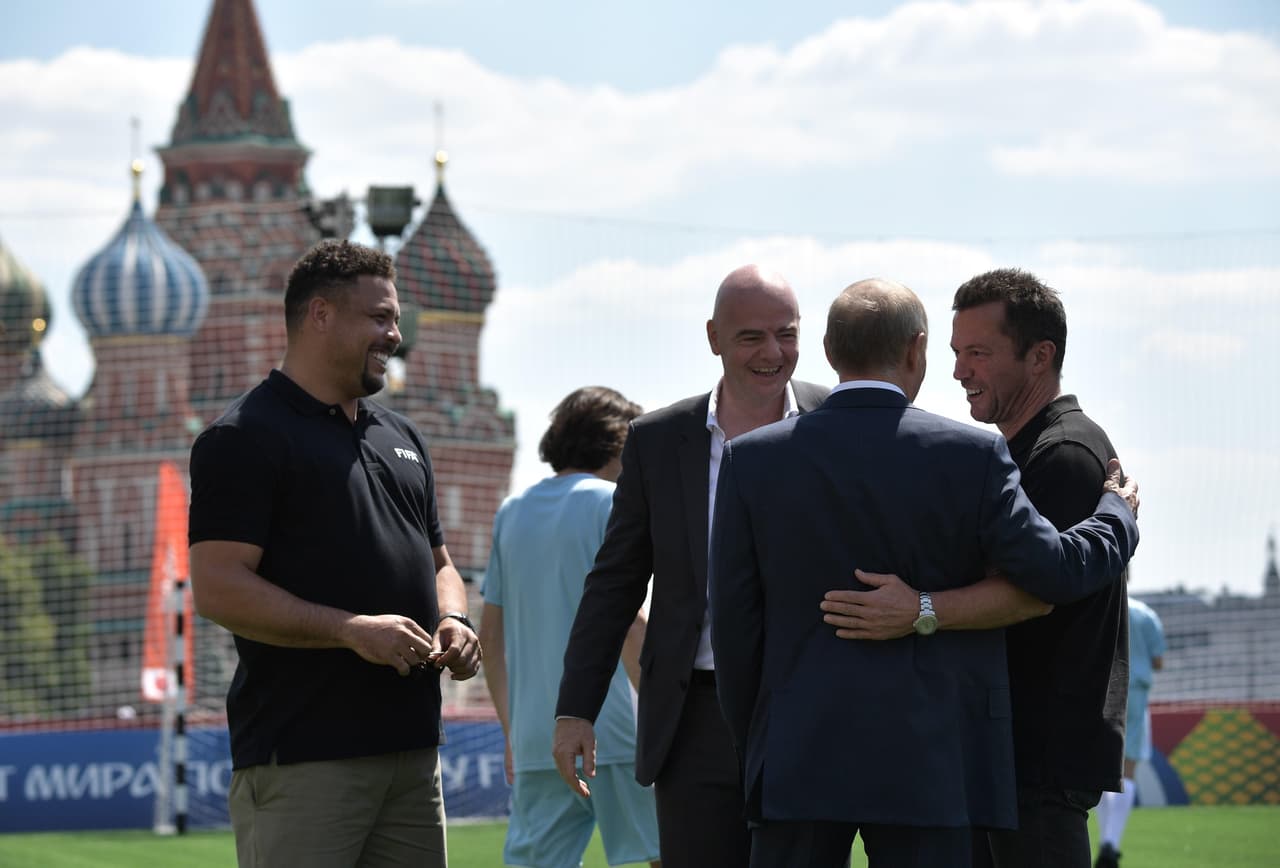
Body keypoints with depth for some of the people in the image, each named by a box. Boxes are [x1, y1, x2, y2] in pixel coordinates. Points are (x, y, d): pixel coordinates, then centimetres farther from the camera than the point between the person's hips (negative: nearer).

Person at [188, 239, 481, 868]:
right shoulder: (245, 438, -6)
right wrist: (352, 630, -20)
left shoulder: (400, 437, 20)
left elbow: (437, 563, 28)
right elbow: (218, 588, -14)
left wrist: (452, 623, 5)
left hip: (412, 746, 8)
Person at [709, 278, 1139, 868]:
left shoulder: (753, 460, 1)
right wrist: (1116, 511, 17)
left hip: (800, 758, 2)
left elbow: (734, 623, 3)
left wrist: (753, 748, 13)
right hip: (926, 765, -1)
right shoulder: (971, 458, -5)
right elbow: (1056, 571, -4)